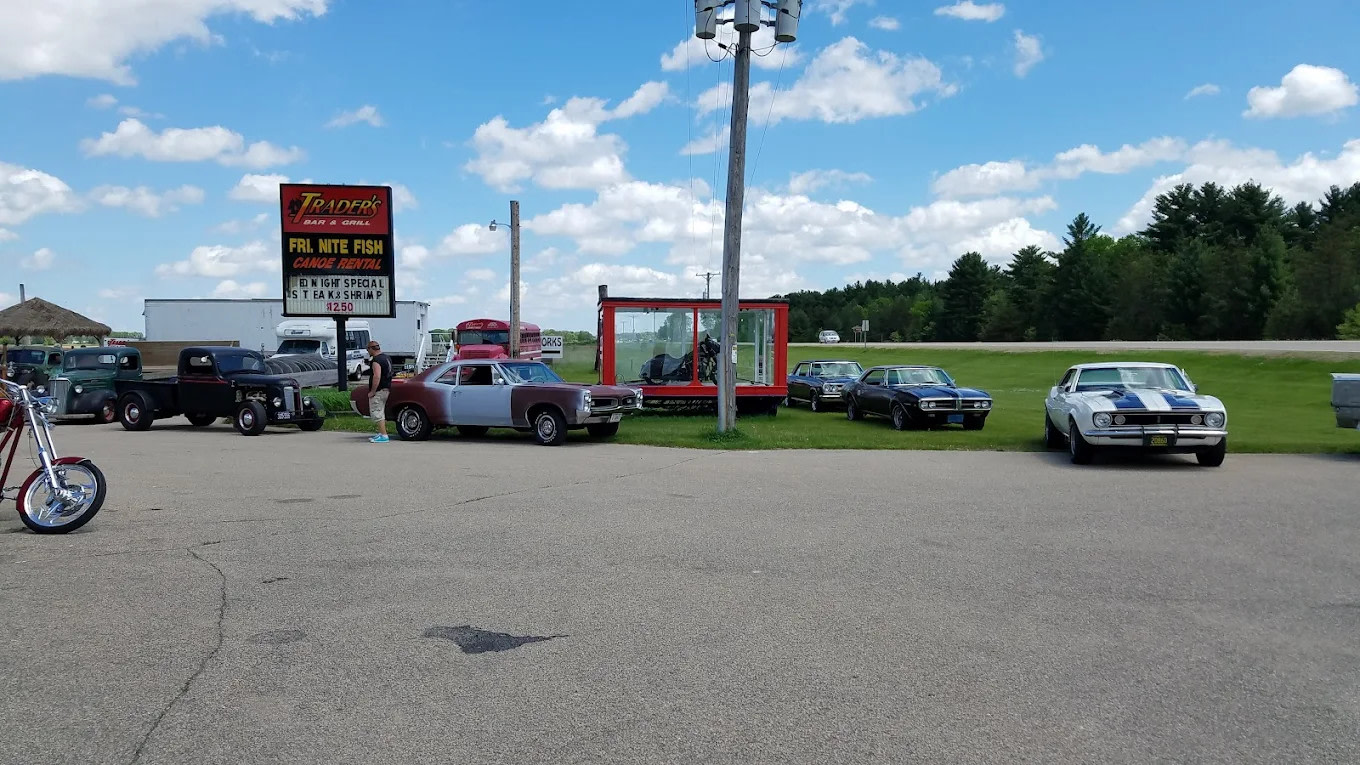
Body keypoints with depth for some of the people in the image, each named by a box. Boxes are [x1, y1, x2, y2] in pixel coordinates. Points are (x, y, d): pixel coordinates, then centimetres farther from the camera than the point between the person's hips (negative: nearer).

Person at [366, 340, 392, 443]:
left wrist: (372, 391, -21)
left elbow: (377, 377, -26)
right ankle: (381, 434, 23)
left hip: (379, 390, -10)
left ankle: (383, 436, -10)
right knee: (381, 413, 17)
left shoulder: (376, 360, -17)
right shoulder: (387, 357, 14)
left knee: (377, 413, -7)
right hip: (387, 388, 10)